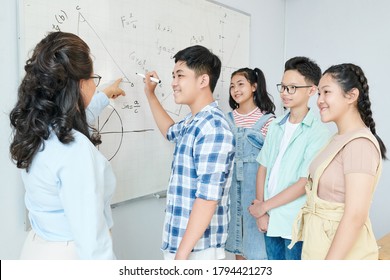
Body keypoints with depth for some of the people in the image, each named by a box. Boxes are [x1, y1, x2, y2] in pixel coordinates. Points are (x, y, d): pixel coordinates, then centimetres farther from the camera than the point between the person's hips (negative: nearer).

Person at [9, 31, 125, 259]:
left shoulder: (33, 129, -2)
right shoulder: (76, 148, -30)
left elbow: (71, 118, 21)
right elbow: (90, 238, -30)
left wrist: (105, 97, 35)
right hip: (71, 254, -8)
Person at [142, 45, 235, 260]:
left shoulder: (213, 128, -22)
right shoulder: (191, 122, 7)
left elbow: (208, 198, -25)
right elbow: (171, 131, 32)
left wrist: (182, 255, -23)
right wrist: (150, 95, 27)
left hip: (196, 249, -9)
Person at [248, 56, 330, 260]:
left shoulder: (318, 132, -13)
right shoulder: (276, 126, 5)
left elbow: (305, 183, -16)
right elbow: (263, 168, 6)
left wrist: (264, 206, -9)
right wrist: (261, 212, -2)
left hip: (296, 225, -5)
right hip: (270, 220, 5)